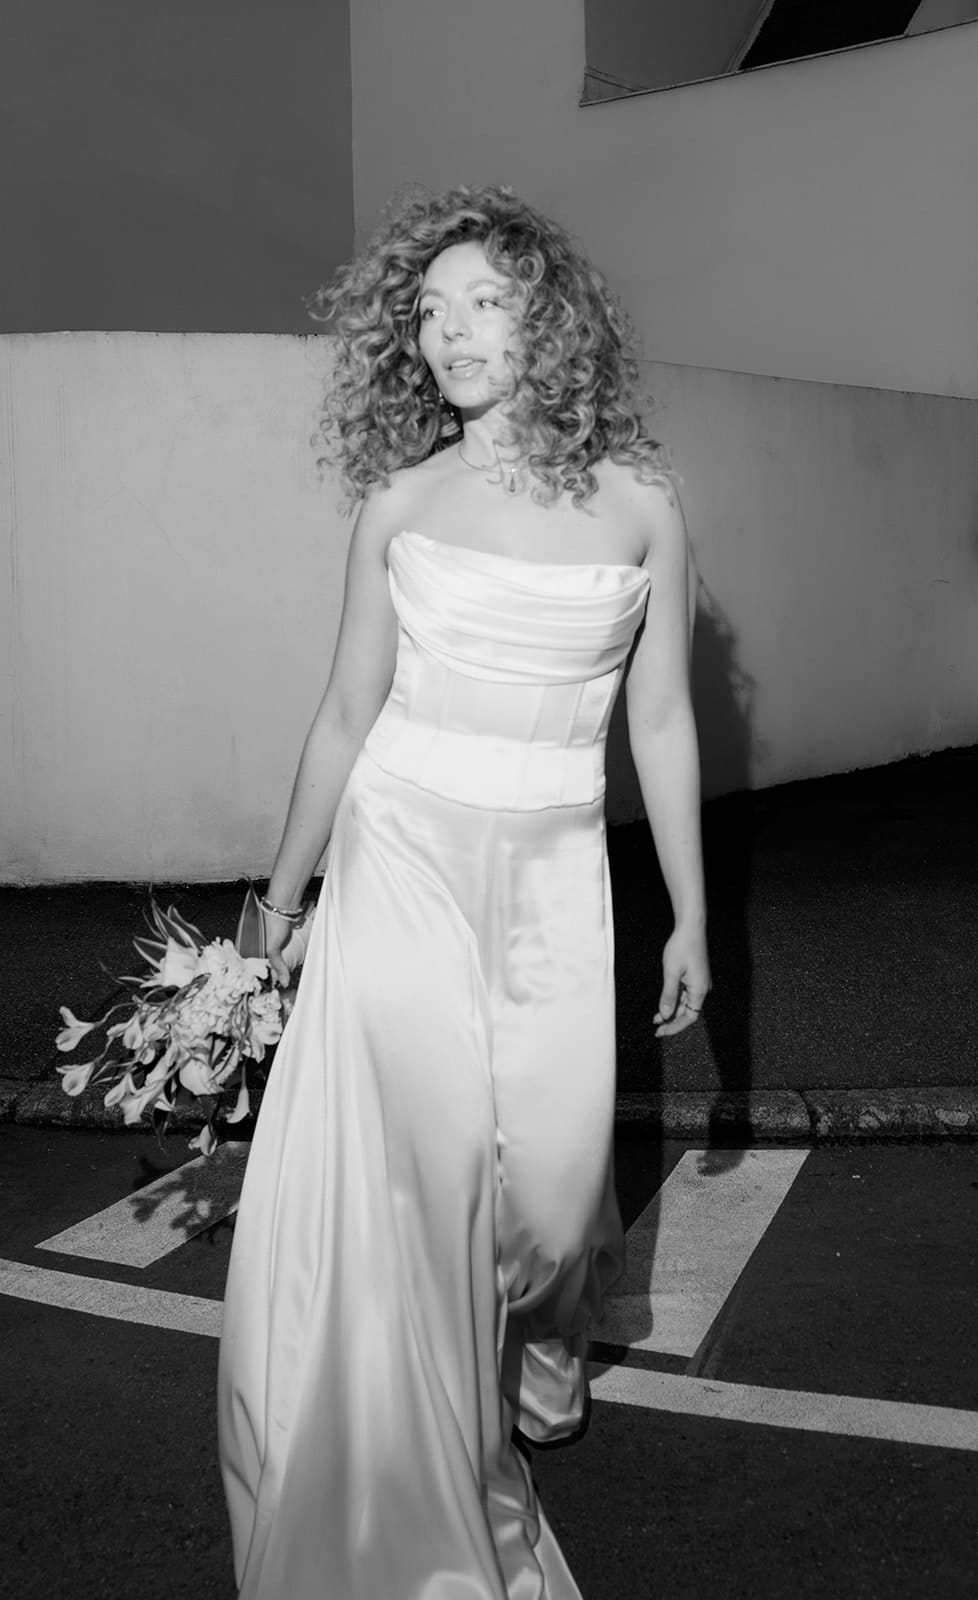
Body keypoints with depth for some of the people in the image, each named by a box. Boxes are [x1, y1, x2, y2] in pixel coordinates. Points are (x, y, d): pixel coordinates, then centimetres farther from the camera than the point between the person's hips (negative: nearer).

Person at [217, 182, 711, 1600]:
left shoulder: (640, 501, 1)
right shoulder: (402, 499, 2)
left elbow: (661, 721, 5)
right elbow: (347, 713, 7)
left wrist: (690, 913, 6)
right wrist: (280, 895, 11)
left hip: (552, 870, 0)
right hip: (400, 857, 0)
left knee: (552, 1163, 2)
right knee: (402, 1163, 0)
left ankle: (544, 1345, 42)